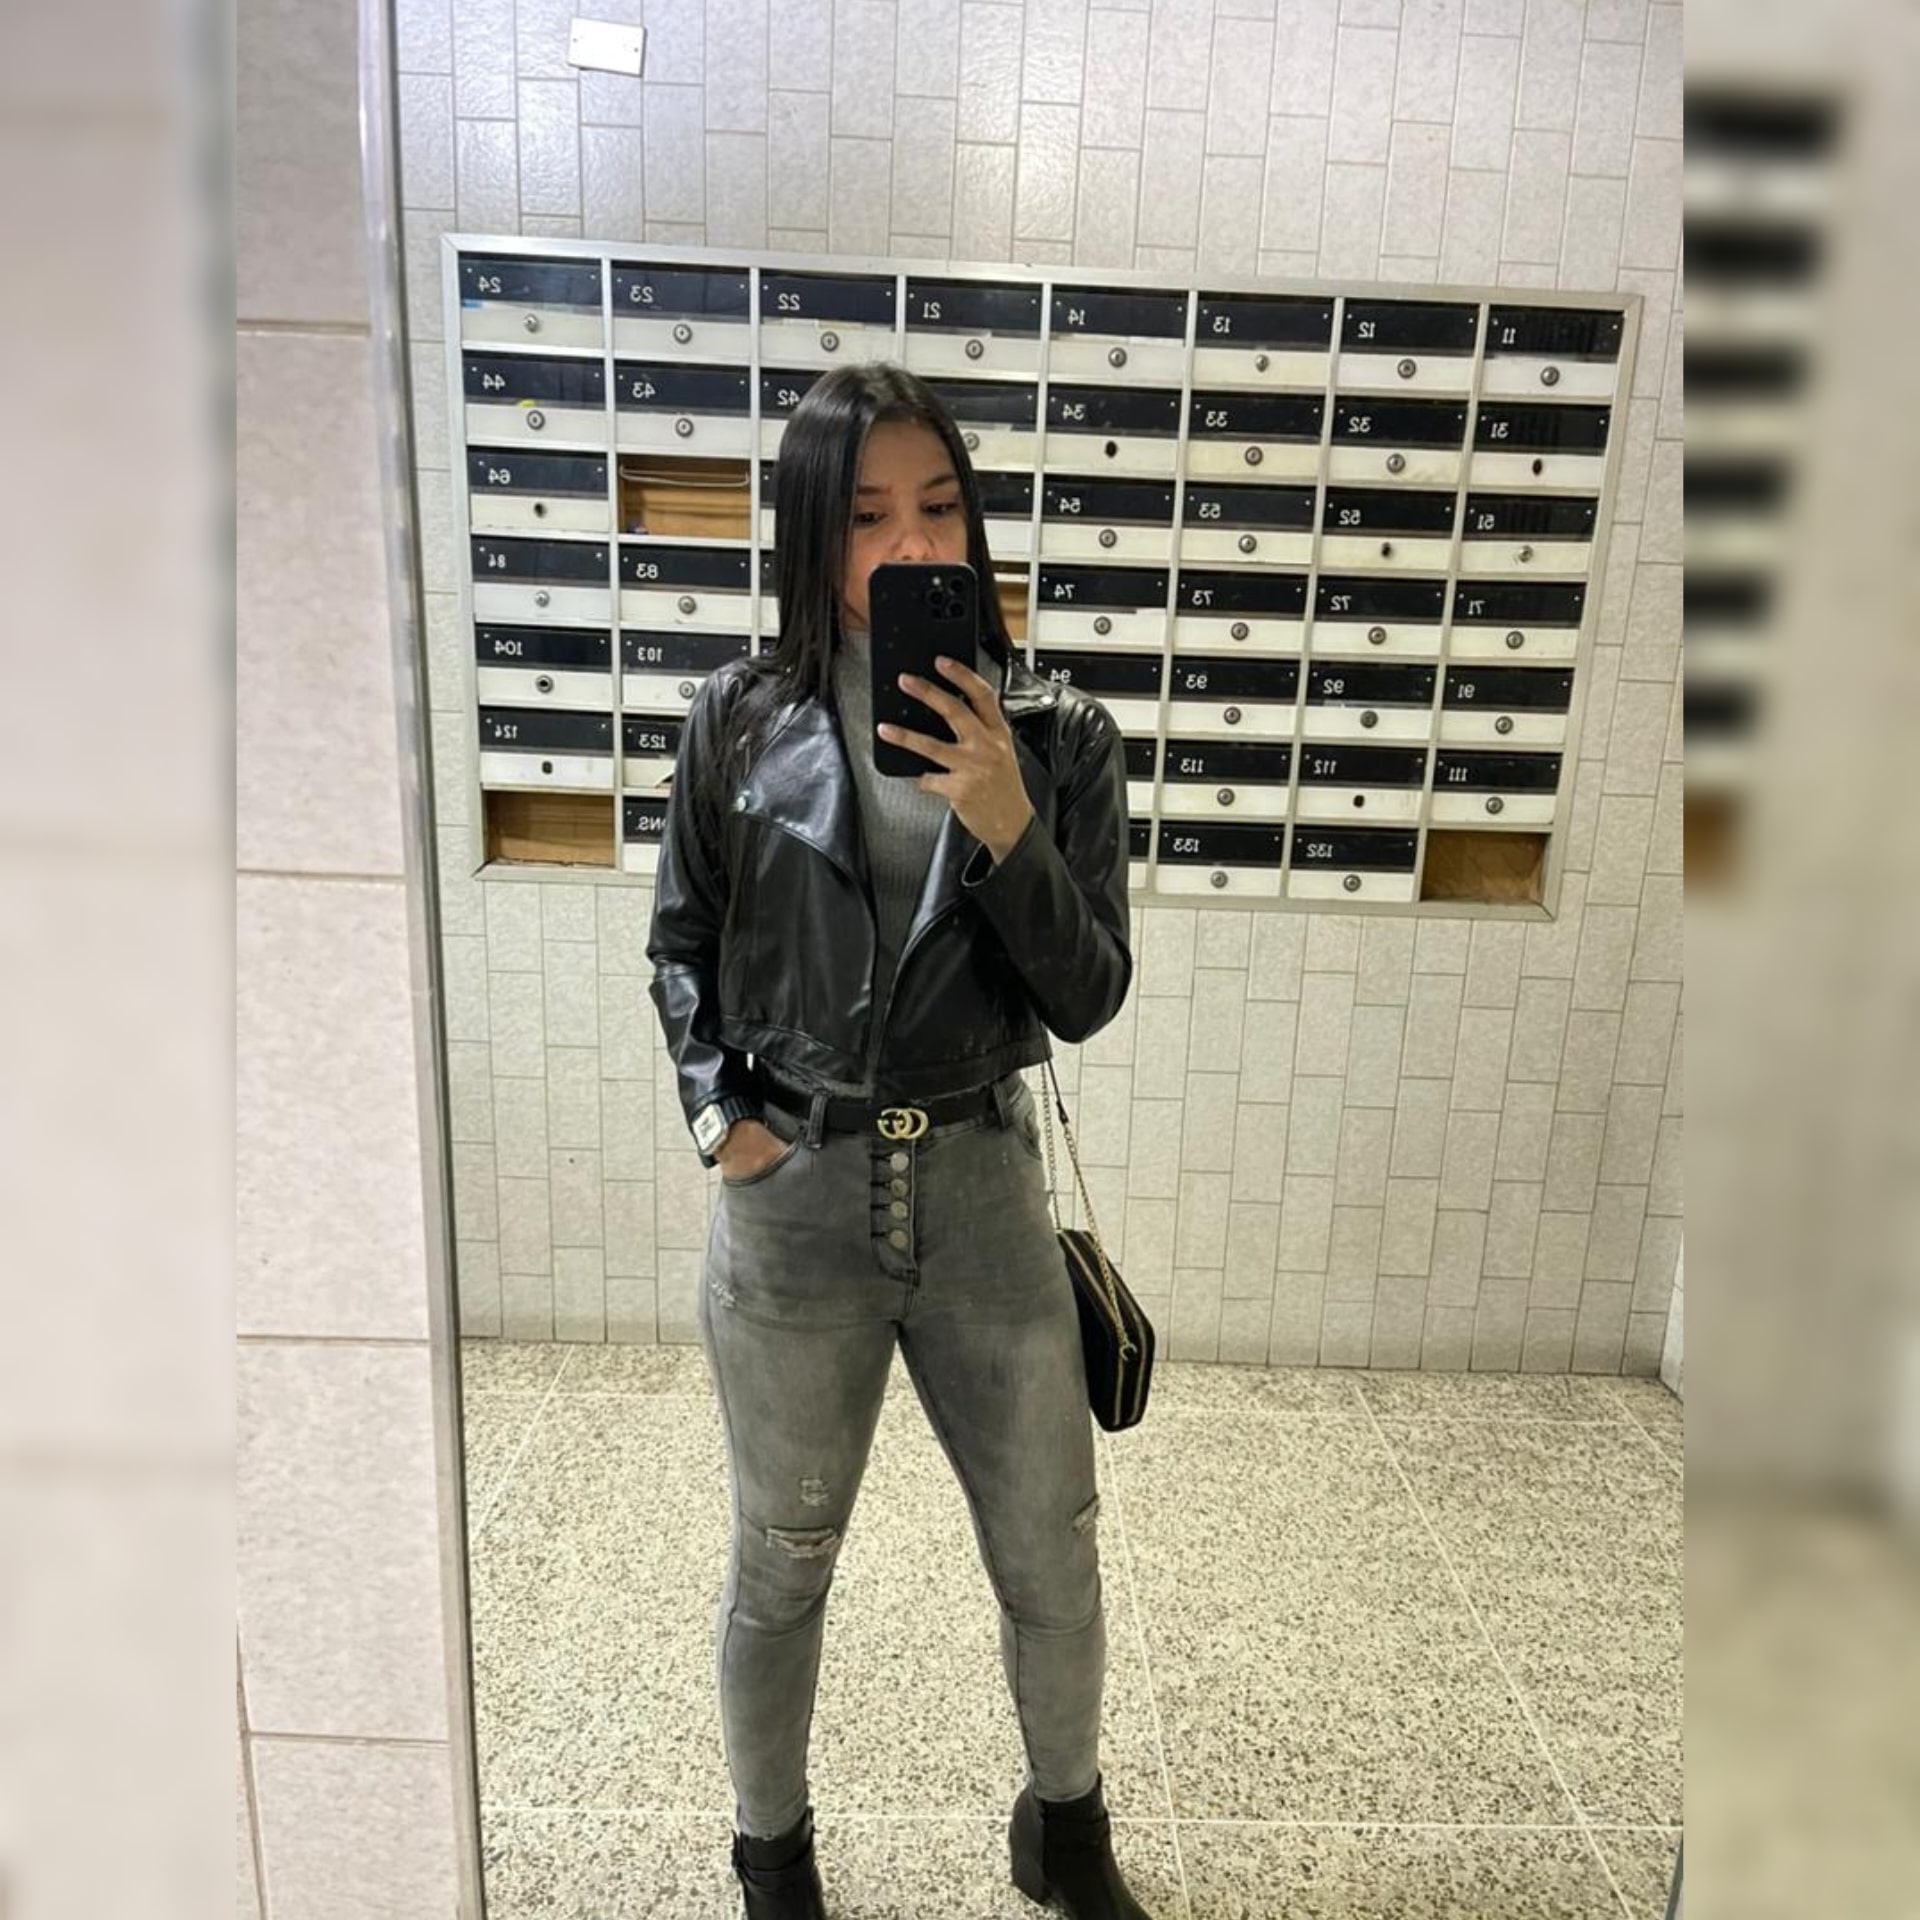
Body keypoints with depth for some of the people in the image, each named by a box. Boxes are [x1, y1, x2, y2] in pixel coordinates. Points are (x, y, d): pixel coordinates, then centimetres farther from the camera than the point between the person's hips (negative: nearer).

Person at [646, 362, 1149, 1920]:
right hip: (792, 1198, 0)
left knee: (1053, 1558, 17)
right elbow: (682, 945, 7)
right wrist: (718, 1105, -7)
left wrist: (1006, 830, -21)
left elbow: (1089, 998, -7)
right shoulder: (742, 720, -4)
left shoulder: (1059, 736, -4)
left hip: (983, 1190, 1)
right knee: (782, 1568, 18)